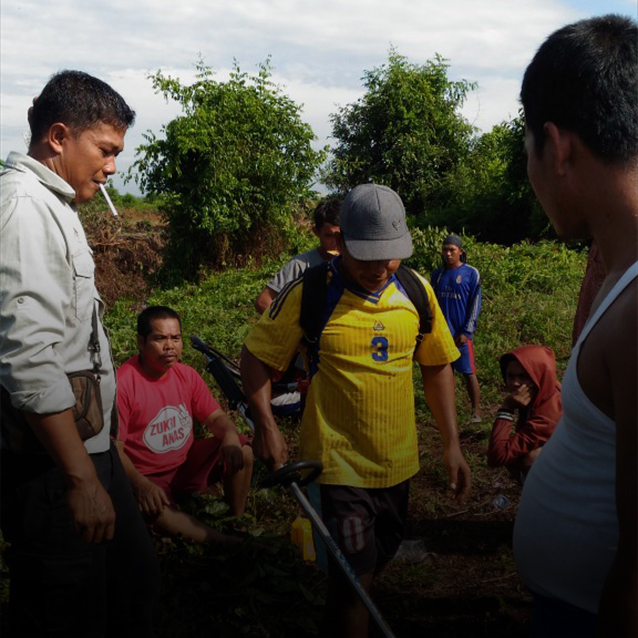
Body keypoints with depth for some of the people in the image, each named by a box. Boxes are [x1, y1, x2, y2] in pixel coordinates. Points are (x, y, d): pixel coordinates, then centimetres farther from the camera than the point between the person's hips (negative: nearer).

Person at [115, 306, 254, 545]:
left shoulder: (186, 375, -1)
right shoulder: (123, 383, -20)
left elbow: (215, 417, 3)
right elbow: (114, 447, -19)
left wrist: (230, 435, -21)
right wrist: (141, 484, -32)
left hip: (188, 463, 6)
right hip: (148, 477, -6)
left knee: (242, 451, -10)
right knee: (156, 509, -37)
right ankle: (228, 543, -27)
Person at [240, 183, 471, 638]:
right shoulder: (308, 293, -14)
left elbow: (437, 365, 8)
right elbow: (257, 355, -4)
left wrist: (452, 444, 6)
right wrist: (266, 425, -16)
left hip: (397, 461, 5)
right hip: (337, 464, -5)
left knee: (379, 559, 23)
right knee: (352, 579, -4)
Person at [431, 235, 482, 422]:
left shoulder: (471, 273, -5)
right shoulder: (437, 273, 7)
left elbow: (475, 305, -5)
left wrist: (466, 332, -10)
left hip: (461, 334, -4)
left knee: (468, 372, -1)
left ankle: (476, 411, 6)